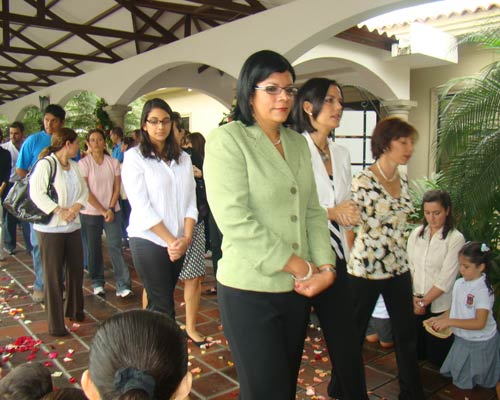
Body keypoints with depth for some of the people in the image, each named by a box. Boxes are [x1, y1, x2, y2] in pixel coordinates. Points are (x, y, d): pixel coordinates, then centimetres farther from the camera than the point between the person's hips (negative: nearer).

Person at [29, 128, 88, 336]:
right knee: (53, 276, 2)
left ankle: (74, 310, 35)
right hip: (50, 228, -7)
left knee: (76, 269, 15)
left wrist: (77, 206, -11)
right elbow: (36, 193, -20)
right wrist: (59, 211, -24)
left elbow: (84, 190, 7)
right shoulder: (45, 164, -12)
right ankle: (55, 324, 12)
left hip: (73, 226, 7)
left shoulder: (74, 166, 9)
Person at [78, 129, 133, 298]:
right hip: (90, 212, -1)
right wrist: (102, 211, -11)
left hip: (112, 211, 1)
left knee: (115, 246, -5)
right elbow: (85, 192, -8)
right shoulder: (83, 163, -4)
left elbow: (116, 188, 3)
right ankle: (97, 283, 23)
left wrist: (111, 209, -9)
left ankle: (123, 285, -5)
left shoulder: (113, 162, 3)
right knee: (94, 248, 8)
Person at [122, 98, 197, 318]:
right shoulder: (134, 157, -3)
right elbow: (141, 206, -10)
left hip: (179, 243, 4)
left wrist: (186, 237, -8)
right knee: (161, 306, -1)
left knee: (165, 301, 14)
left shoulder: (183, 158, 9)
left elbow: (191, 201, 6)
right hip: (149, 241, -4)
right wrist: (170, 240, -13)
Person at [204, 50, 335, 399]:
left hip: (297, 290, 7)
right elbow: (234, 220, -19)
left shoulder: (298, 143, 10)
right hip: (250, 292, -6)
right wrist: (300, 267, -16)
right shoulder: (227, 140, -10)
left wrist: (325, 267, -5)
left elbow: (313, 212, 9)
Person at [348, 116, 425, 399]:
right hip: (367, 269, -6)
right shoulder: (364, 181, -16)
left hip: (398, 269, 7)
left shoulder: (403, 180, 7)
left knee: (408, 334, 14)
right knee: (354, 334, 9)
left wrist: (406, 264, 17)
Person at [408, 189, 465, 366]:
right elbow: (408, 267, 1)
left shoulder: (456, 239, -11)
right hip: (415, 304, 4)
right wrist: (413, 297, -9)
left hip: (440, 307, -4)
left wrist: (424, 301, -12)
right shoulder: (416, 234, 4)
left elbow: (446, 278, -14)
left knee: (437, 356, 7)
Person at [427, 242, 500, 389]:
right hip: (462, 339, 7)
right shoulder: (459, 283, -2)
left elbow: (479, 323, -31)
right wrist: (439, 319, -6)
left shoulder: (483, 290, -25)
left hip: (480, 343, -6)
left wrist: (449, 321, -33)